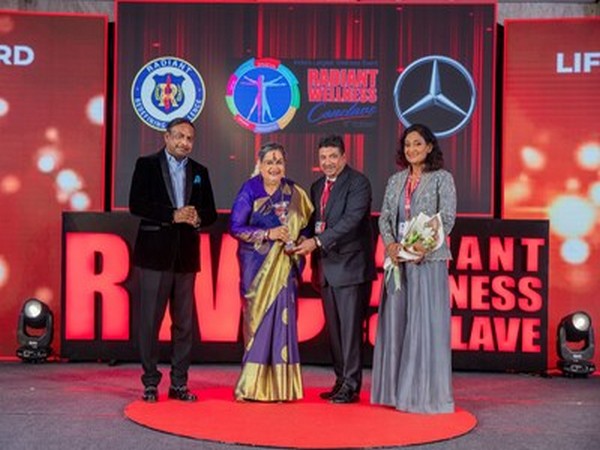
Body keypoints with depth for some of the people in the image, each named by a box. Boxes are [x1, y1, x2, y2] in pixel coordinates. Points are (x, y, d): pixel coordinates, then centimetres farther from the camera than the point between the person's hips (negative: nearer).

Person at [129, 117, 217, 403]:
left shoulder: (199, 172, 14)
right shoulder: (146, 165, 2)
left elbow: (210, 212, 13)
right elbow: (136, 205, -8)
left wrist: (197, 219, -9)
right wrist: (173, 215, -15)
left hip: (186, 255, 4)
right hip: (155, 253, -4)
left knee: (184, 322, 5)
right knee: (150, 319, -1)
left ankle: (179, 383, 13)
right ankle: (150, 382, 8)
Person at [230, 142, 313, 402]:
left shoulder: (294, 193, 7)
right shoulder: (250, 190, -1)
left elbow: (304, 225, 11)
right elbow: (235, 227, -6)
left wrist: (296, 242, -9)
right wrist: (268, 234, -15)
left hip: (283, 265, 2)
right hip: (256, 264, -2)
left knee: (281, 318, -4)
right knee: (258, 319, -2)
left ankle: (281, 386, 3)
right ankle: (254, 385, 7)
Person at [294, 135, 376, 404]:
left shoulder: (358, 183, -8)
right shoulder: (317, 187, 16)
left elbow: (351, 220, -19)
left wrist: (317, 242, -23)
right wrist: (314, 263, 12)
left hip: (349, 266, -7)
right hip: (326, 268, 7)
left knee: (350, 328, -5)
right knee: (334, 329, 11)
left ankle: (351, 386, 1)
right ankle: (341, 380, 20)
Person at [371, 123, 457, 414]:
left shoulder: (442, 178, 0)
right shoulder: (395, 180, 14)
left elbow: (447, 218, -8)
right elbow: (384, 217, 8)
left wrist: (424, 247, -20)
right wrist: (390, 244, -10)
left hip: (428, 259, -5)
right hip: (397, 259, 5)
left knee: (426, 323, -4)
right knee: (395, 321, 6)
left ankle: (426, 392, 3)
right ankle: (396, 390, 15)